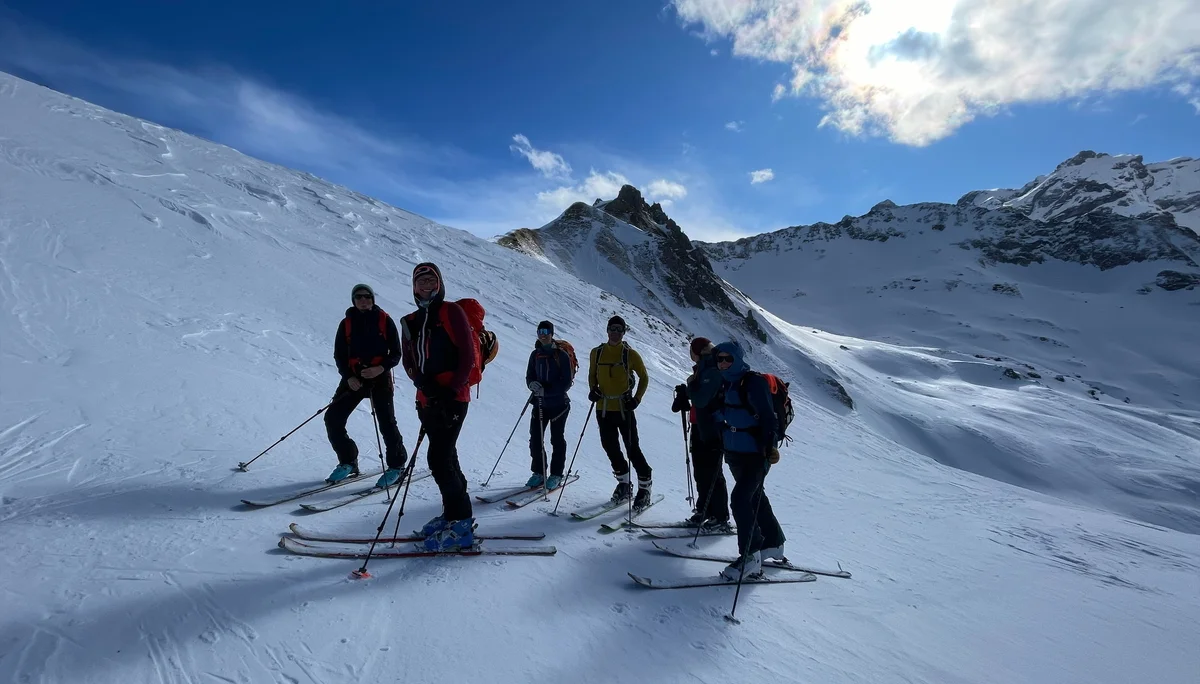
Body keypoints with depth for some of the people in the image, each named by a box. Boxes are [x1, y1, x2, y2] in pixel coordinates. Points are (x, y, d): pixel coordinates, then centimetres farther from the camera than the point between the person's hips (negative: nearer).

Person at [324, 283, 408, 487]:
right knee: (333, 418, -4)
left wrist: (381, 368, -16)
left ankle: (396, 465, 7)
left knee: (386, 423, -10)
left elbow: (395, 353, 1)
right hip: (353, 377, 4)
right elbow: (339, 355, 8)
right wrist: (348, 377, -8)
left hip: (380, 377, -3)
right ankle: (348, 461, 14)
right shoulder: (346, 323, 8)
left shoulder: (385, 320, 2)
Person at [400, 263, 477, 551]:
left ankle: (460, 526, -3)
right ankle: (454, 513, 26)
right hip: (428, 399, 7)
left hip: (453, 398, -6)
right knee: (445, 456, 13)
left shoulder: (451, 312, -1)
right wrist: (424, 384, -9)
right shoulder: (411, 322, 17)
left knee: (439, 458, -11)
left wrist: (452, 390, -14)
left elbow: (468, 356, -8)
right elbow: (409, 361, 9)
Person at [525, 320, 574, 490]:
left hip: (558, 403, -4)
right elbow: (529, 376, 11)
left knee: (557, 439, 4)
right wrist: (532, 384, -13)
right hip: (540, 403, 4)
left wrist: (546, 390, -21)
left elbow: (567, 382, -11)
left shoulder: (562, 355, -7)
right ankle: (538, 473, 17)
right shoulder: (535, 354, 7)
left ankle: (556, 475, 15)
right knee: (535, 438, 2)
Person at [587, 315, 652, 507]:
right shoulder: (597, 353, 5)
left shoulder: (630, 354, -5)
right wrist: (593, 389, -1)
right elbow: (592, 374, 18)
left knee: (632, 448, -2)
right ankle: (623, 483, 30)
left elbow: (644, 377, 4)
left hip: (624, 408, -4)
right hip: (603, 408, 4)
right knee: (610, 447, 11)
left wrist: (636, 399, -7)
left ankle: (645, 486, 15)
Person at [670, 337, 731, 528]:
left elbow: (701, 399, -24)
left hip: (712, 430, -9)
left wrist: (690, 385, -8)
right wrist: (684, 395, 3)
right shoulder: (703, 369, 13)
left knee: (711, 474, -1)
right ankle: (704, 511, 27)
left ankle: (720, 517, 11)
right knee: (701, 472, 15)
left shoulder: (713, 370, -17)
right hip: (700, 428, 9)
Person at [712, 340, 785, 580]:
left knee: (740, 499, -14)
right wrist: (724, 444, 20)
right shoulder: (725, 384, 6)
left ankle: (750, 557, 0)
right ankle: (773, 543, 39)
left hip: (756, 455, -8)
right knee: (755, 497, 20)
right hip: (735, 453, 9)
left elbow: (768, 417, -23)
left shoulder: (754, 382, -18)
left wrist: (770, 446, -33)